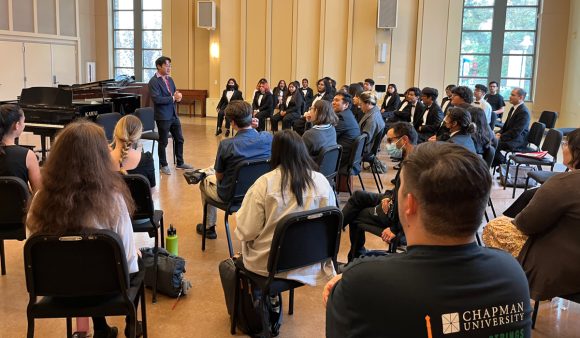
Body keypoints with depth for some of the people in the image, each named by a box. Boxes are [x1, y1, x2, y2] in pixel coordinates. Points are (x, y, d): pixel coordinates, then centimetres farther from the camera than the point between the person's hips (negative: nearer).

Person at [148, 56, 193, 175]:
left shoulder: (170, 79, 12)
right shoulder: (154, 81, -13)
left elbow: (175, 94, 17)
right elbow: (156, 99, -23)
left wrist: (178, 96, -7)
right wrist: (173, 98, -19)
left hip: (173, 115, 8)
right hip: (163, 116, -8)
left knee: (179, 139, 13)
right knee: (163, 142, 3)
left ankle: (180, 163, 26)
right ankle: (163, 165, 16)